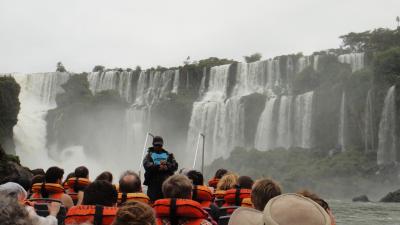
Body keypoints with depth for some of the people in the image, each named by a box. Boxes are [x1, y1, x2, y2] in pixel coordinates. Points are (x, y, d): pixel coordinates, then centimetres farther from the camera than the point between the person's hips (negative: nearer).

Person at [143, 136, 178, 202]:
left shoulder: (168, 155, 16)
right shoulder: (149, 155, 10)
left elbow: (175, 165, 4)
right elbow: (146, 165, -9)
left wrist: (167, 166, -15)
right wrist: (158, 167, -19)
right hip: (153, 183, -2)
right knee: (152, 201, -5)